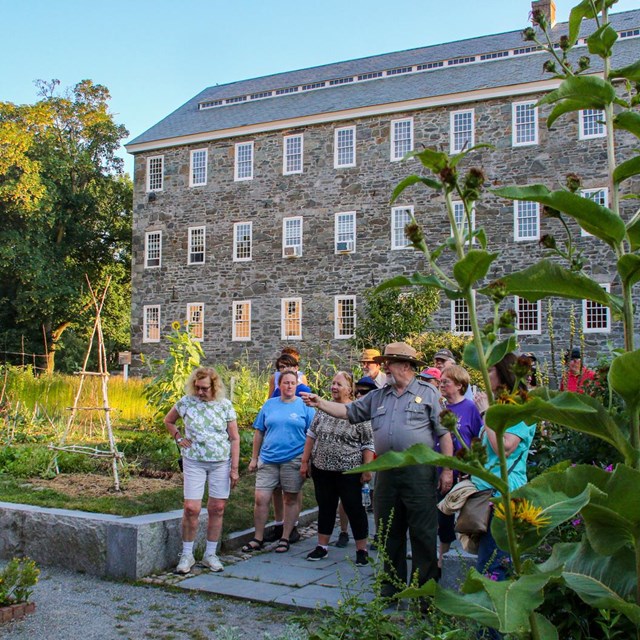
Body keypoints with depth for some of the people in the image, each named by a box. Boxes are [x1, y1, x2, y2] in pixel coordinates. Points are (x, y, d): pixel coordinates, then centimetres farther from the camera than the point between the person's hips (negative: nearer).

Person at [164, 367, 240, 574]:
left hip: (221, 463, 1)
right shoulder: (185, 403, -1)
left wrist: (234, 468, -2)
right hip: (193, 462, -1)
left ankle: (210, 554, 19)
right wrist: (178, 438, 1)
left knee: (217, 509, 5)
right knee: (191, 508, -7)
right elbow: (168, 421, 17)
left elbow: (235, 438, 2)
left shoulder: (225, 405, -1)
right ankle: (187, 555, 10)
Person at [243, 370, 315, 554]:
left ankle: (285, 538, 20)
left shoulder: (305, 406, 2)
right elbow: (259, 433, 11)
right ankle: (258, 538, 11)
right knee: (260, 498, -3)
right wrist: (254, 458, 9)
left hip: (294, 460, -2)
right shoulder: (269, 405, 9)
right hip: (268, 459, 2)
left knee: (291, 499, 7)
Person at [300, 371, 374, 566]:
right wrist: (305, 461, 9)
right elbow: (311, 436, 12)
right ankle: (322, 546, 25)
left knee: (354, 509, 3)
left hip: (348, 471, -4)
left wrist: (367, 469, -12)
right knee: (325, 507, 13)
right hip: (322, 469, 4)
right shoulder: (323, 409, 6)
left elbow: (368, 445, -7)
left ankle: (362, 550, 15)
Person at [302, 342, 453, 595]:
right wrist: (320, 403, 5)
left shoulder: (427, 393, 1)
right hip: (387, 473, 5)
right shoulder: (377, 396, 15)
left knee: (423, 533, -1)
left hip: (418, 472, -5)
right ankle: (393, 584, 26)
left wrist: (447, 470, -7)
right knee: (390, 532, 13)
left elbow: (444, 433, -2)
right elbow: (348, 411, 17)